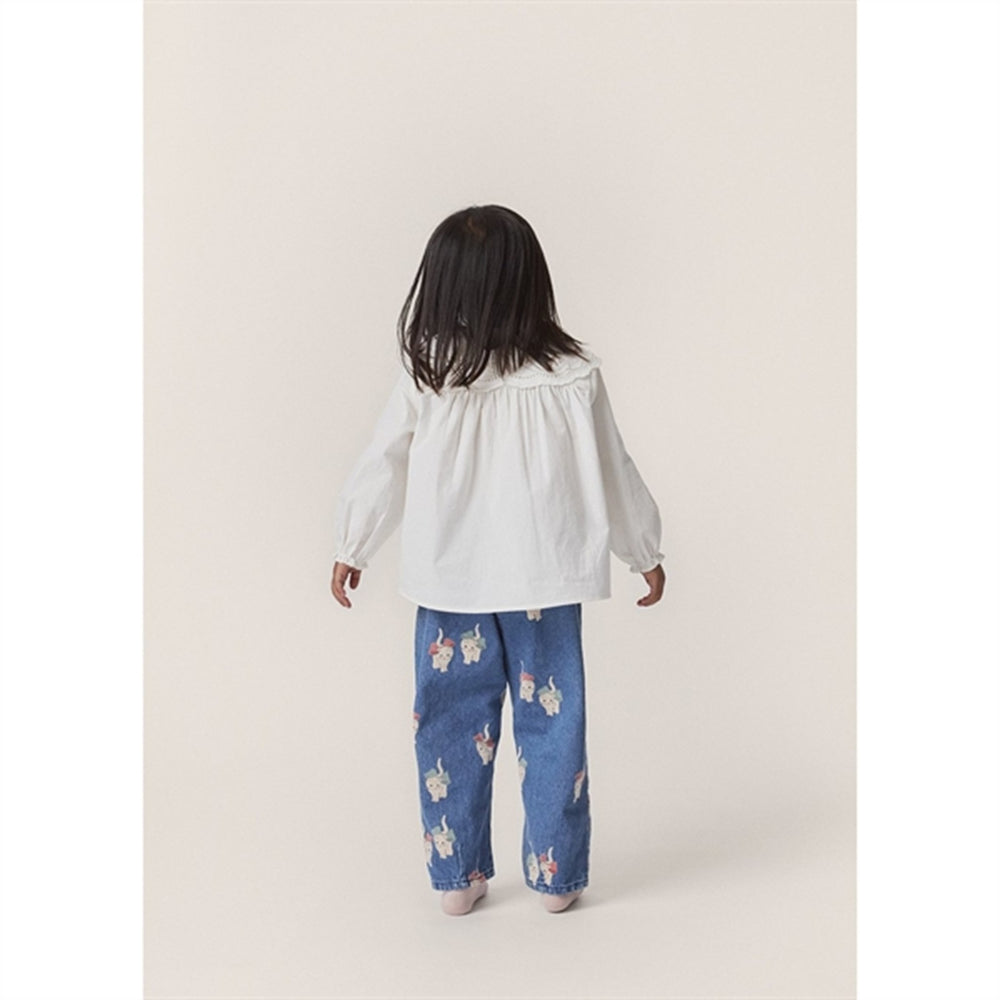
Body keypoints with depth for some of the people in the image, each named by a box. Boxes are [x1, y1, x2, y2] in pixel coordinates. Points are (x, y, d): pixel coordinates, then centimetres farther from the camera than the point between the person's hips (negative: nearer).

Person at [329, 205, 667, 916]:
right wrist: (645, 552, 15)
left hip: (449, 585, 1)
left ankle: (457, 877, 22)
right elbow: (613, 473, 1)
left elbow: (382, 468, 2)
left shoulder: (426, 381, -7)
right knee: (551, 723, 11)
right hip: (544, 583, -1)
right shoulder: (574, 378, -8)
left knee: (451, 725, 13)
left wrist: (352, 549, 17)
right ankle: (555, 877, 21)